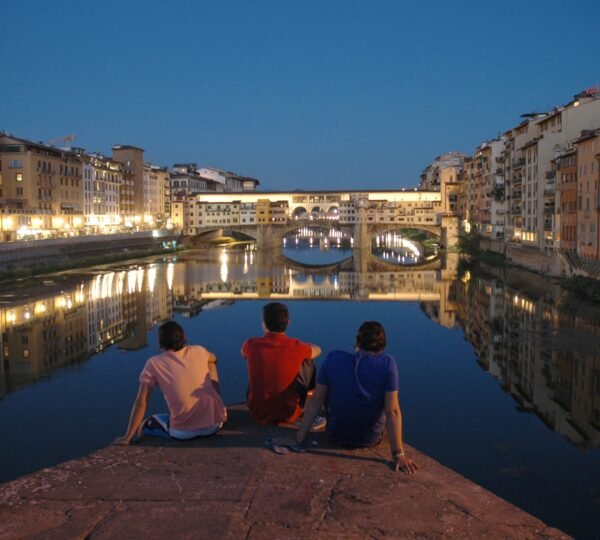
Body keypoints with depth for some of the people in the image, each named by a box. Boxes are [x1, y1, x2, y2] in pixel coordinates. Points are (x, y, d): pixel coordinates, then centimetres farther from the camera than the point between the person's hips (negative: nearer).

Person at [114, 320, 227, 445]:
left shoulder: (154, 364, -3)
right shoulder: (198, 351, 4)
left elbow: (140, 402, -6)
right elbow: (213, 359, 29)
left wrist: (127, 437, 0)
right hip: (215, 424, 0)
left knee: (149, 423, 31)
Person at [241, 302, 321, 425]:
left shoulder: (251, 345, -13)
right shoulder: (296, 347, -16)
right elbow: (317, 350, 9)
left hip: (258, 413, 2)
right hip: (289, 415, -2)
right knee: (308, 362, 15)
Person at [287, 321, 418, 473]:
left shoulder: (333, 359, -15)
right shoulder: (387, 364, -19)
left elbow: (315, 404, -13)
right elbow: (392, 411, -22)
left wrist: (298, 440, -6)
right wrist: (398, 454, -19)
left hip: (337, 436, 1)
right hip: (371, 438, -1)